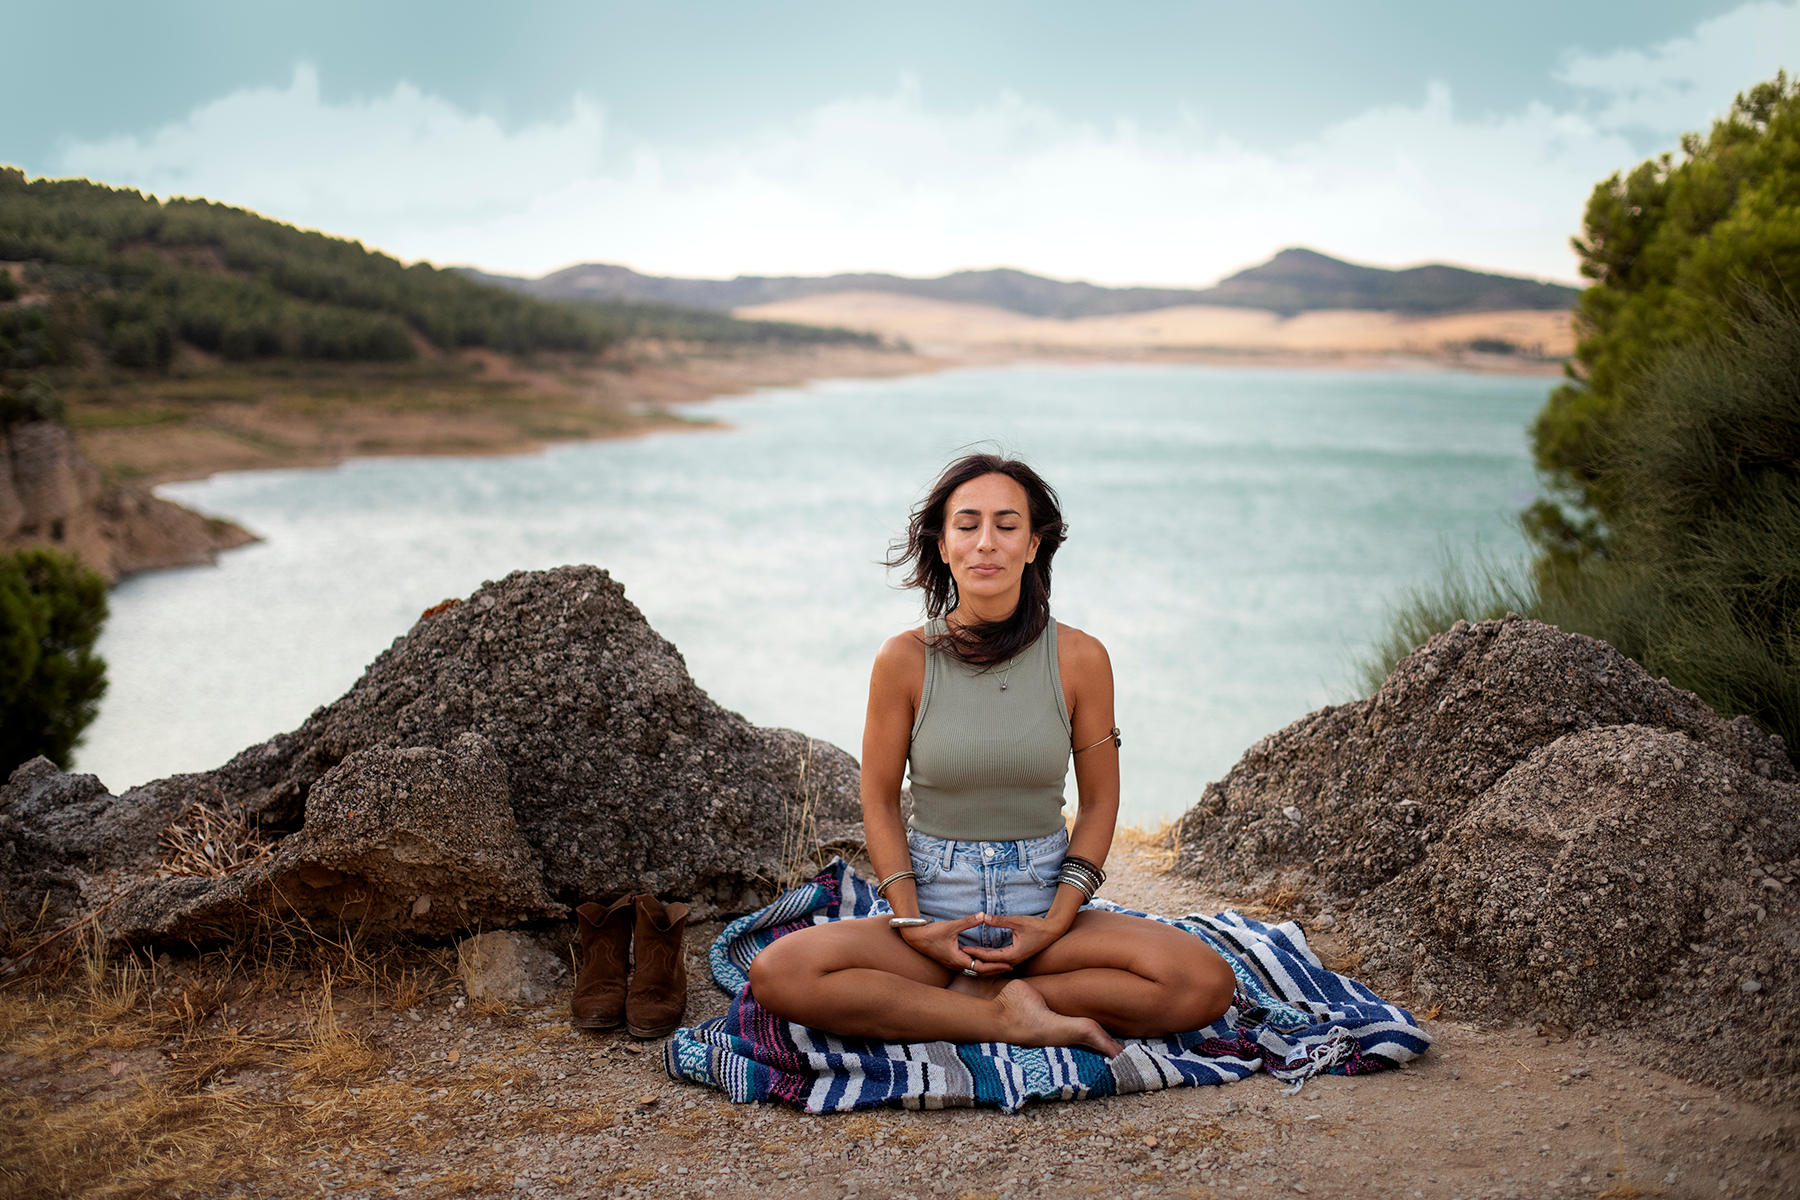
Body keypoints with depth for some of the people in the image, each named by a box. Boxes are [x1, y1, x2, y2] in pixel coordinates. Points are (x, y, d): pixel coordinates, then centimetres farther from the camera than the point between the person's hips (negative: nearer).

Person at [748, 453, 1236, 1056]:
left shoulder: (1080, 658, -4)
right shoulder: (904, 658, -5)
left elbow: (1098, 800, 3)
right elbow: (880, 803, 2)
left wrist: (1056, 922, -8)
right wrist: (912, 925, -10)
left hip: (1044, 907, 1)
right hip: (934, 903, 0)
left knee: (1207, 981, -24)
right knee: (778, 974, -27)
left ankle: (974, 996, -12)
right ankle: (1014, 1021, -18)